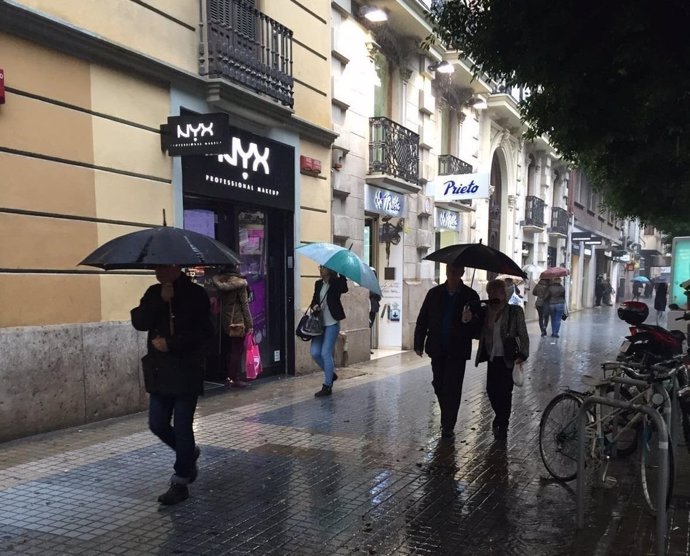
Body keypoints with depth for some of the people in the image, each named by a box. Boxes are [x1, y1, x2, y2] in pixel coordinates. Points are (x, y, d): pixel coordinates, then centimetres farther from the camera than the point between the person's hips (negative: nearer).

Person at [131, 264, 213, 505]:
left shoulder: (195, 294, -8)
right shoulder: (154, 293, 8)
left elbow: (204, 332, -13)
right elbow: (139, 322, -4)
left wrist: (171, 344, -16)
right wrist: (160, 300, -14)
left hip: (186, 373, -5)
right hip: (160, 372, 6)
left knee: (182, 428, 0)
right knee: (157, 424, 9)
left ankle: (180, 483, 14)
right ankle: (189, 453, 36)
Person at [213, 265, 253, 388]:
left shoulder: (220, 280, 6)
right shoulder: (239, 282, -11)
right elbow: (244, 304, -11)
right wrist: (249, 324, -7)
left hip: (225, 321, 6)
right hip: (237, 322, -6)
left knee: (226, 350, 14)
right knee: (237, 351, 0)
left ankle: (229, 377, 21)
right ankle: (234, 379, 3)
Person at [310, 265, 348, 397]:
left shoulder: (336, 283, -7)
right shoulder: (318, 284, 11)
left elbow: (344, 289, -29)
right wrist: (314, 306, -5)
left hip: (332, 323, -6)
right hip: (319, 323, 6)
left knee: (326, 353, -7)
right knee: (315, 353, 1)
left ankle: (327, 386, 5)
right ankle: (331, 373, 26)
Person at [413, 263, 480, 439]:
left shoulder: (470, 296, -4)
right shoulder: (434, 293, 2)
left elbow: (478, 323, -4)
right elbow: (422, 319, 5)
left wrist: (469, 320, -28)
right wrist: (419, 343, 2)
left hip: (458, 350, -3)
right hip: (438, 348, 3)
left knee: (452, 388, -1)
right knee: (439, 385, 12)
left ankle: (448, 426, 9)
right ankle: (447, 419, 32)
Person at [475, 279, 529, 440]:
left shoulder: (515, 312, -8)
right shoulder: (486, 312, 2)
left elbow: (523, 335, -6)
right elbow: (480, 333, 6)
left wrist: (522, 355, -14)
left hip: (507, 359, -4)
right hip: (492, 357, 4)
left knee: (504, 392, 3)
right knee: (491, 390, 8)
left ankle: (502, 426, 21)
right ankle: (500, 418, 35)